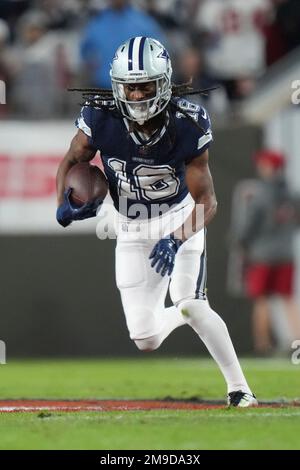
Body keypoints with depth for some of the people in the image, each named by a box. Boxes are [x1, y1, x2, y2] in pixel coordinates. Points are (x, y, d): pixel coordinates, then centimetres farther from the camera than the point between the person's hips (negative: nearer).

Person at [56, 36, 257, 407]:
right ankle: (194, 315, 36)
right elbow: (71, 162, -2)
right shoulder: (100, 119, -22)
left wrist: (175, 240, -38)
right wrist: (64, 205, -21)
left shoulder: (187, 126, -26)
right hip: (133, 232, 3)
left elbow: (206, 202, -22)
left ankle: (239, 388, -10)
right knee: (146, 341, 1)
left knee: (188, 302, -25)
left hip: (181, 220, -3)